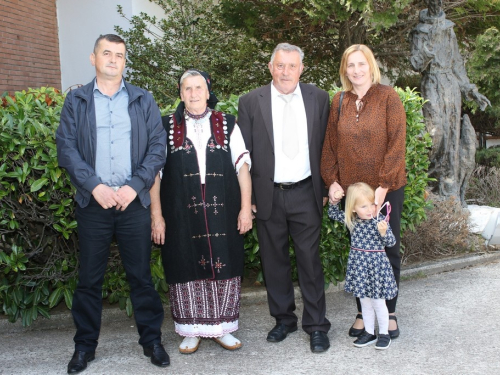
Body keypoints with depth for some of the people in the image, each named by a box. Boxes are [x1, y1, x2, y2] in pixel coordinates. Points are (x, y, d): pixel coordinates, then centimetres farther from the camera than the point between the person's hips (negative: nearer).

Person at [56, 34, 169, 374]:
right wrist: (95, 186, -13)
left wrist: (134, 186, -10)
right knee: (89, 278, 7)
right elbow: (66, 148, 0)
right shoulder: (76, 101, 8)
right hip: (92, 202, 0)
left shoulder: (143, 100, 9)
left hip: (134, 202, 0)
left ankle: (152, 340, 21)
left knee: (141, 275, 7)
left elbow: (158, 146, 2)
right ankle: (85, 345, 22)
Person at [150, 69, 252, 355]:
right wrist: (156, 214, -2)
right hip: (181, 214, 0)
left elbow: (242, 167, 5)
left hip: (222, 213, 1)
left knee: (224, 267, 5)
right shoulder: (167, 127, 5)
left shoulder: (228, 125, 7)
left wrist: (246, 207, -2)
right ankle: (191, 330, 20)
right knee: (187, 268, 5)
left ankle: (222, 328, 20)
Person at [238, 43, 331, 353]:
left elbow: (327, 147, 6)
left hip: (306, 194, 0)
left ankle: (317, 326, 15)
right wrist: (247, 198, -2)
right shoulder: (251, 102, 0)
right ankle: (283, 319, 27)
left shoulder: (319, 99, 3)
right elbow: (244, 153, 1)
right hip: (268, 196, 1)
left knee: (310, 261, 3)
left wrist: (327, 189, 3)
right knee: (274, 261, 11)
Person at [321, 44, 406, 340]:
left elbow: (397, 143, -12)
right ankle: (363, 312, 24)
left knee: (389, 249, 8)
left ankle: (390, 312, 24)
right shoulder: (339, 101, 4)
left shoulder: (388, 97, -7)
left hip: (387, 188, -3)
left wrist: (385, 185, -17)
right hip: (351, 189, 3)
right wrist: (332, 180, -3)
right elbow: (331, 143, 7)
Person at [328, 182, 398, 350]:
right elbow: (332, 214, 15)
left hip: (376, 265, -4)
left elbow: (391, 243, -12)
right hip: (358, 265, 4)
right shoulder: (351, 219, -1)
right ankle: (369, 333, 29)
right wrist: (334, 201, -2)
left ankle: (384, 333, 24)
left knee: (378, 303, 7)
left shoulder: (380, 220, -14)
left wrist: (384, 232, -30)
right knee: (365, 303, 15)